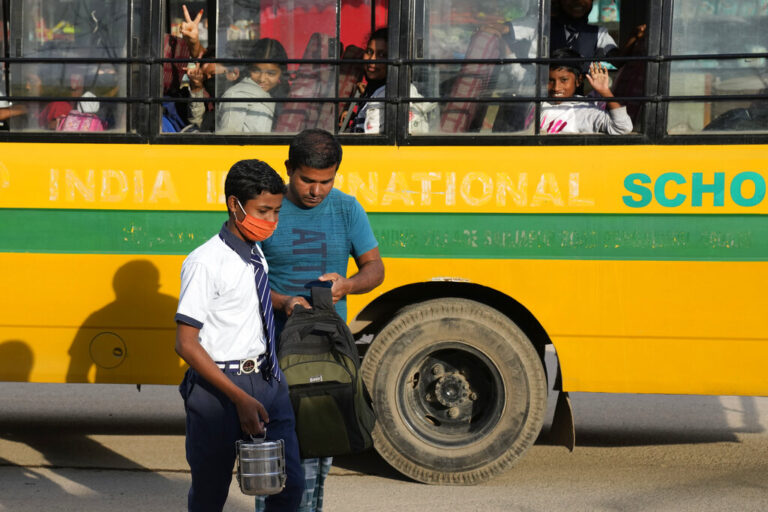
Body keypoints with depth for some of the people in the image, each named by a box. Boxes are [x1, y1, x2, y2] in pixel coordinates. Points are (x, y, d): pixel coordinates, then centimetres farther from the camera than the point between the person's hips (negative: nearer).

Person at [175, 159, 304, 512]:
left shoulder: (257, 255, 8)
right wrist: (239, 398, -21)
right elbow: (186, 344, -17)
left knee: (289, 483, 2)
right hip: (218, 387, -6)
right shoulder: (205, 263, -15)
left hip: (266, 380, 6)